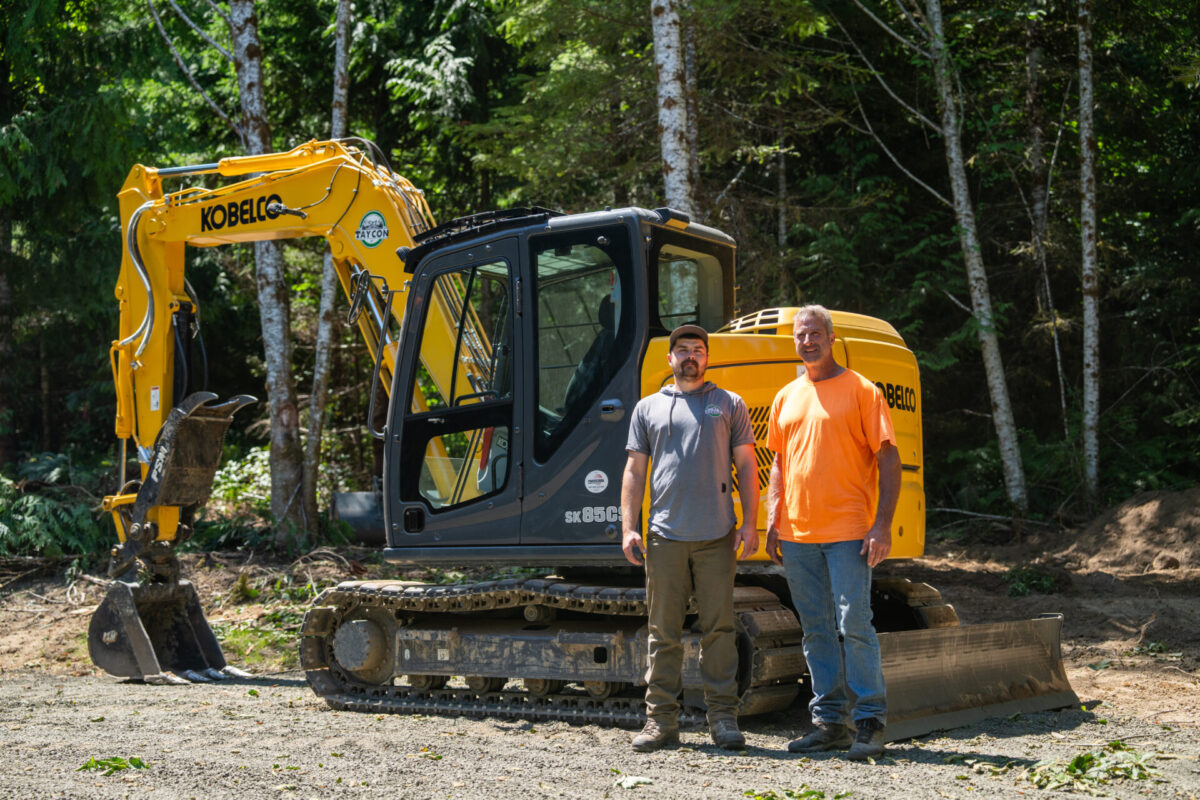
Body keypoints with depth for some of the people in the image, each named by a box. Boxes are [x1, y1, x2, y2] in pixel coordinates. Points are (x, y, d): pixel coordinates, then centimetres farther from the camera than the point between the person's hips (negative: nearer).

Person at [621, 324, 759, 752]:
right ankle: (661, 718, 8)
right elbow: (634, 471, 12)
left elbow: (746, 465, 9)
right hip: (664, 535, 1)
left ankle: (723, 716, 7)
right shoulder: (648, 408, 14)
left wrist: (750, 522, -1)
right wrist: (628, 528, 3)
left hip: (717, 537, -1)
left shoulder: (729, 405, 12)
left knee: (718, 627, 0)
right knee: (664, 631, 2)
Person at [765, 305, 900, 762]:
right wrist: (772, 520, 10)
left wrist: (883, 524, -12)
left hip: (848, 531, -5)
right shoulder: (786, 398, 15)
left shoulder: (860, 390, -1)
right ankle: (829, 721, 15)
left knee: (853, 625, -8)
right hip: (797, 534, 5)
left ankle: (870, 722, 2)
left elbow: (888, 458, -4)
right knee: (816, 631, 8)